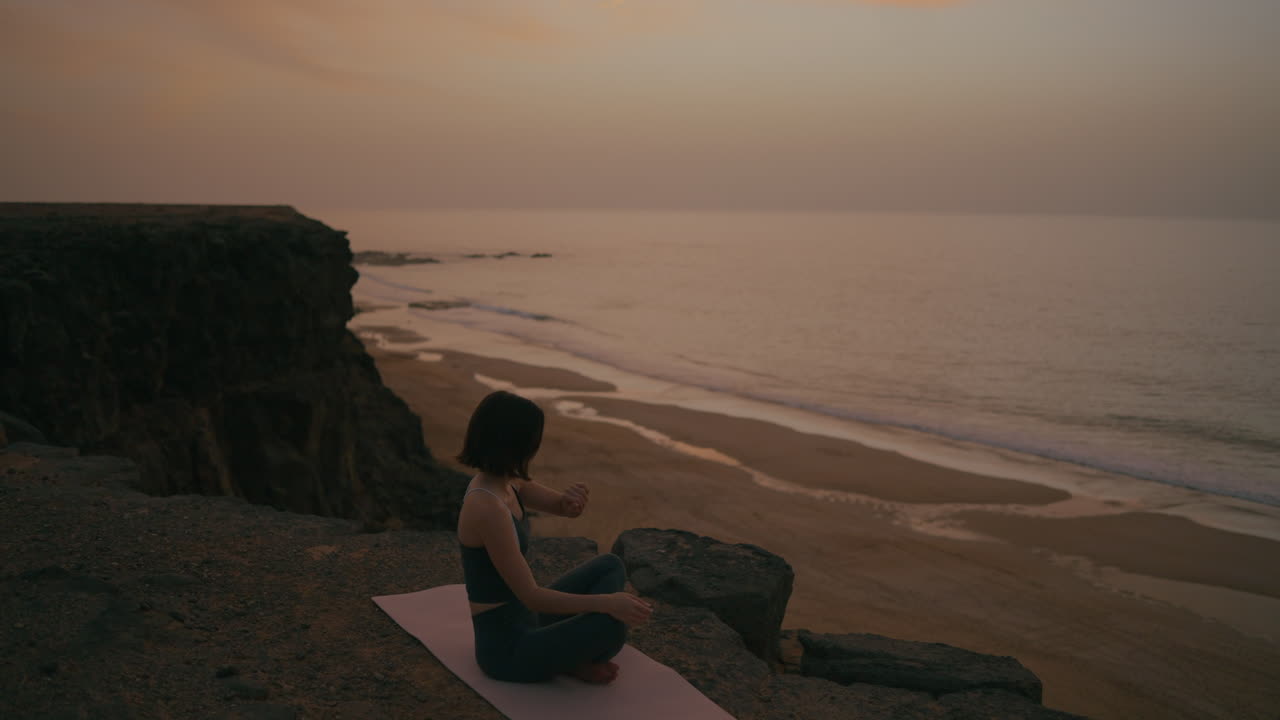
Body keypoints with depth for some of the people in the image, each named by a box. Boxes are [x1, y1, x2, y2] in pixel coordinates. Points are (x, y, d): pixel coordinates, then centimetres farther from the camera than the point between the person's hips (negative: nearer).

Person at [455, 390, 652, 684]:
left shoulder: (501, 482, 0)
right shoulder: (488, 508, -29)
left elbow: (566, 509, 7)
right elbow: (531, 596, -27)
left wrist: (574, 497, -18)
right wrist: (608, 602, -24)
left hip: (520, 621, 10)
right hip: (506, 647, -10)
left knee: (610, 566, 14)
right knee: (611, 625, -29)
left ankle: (573, 654, 4)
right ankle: (567, 663, 1)